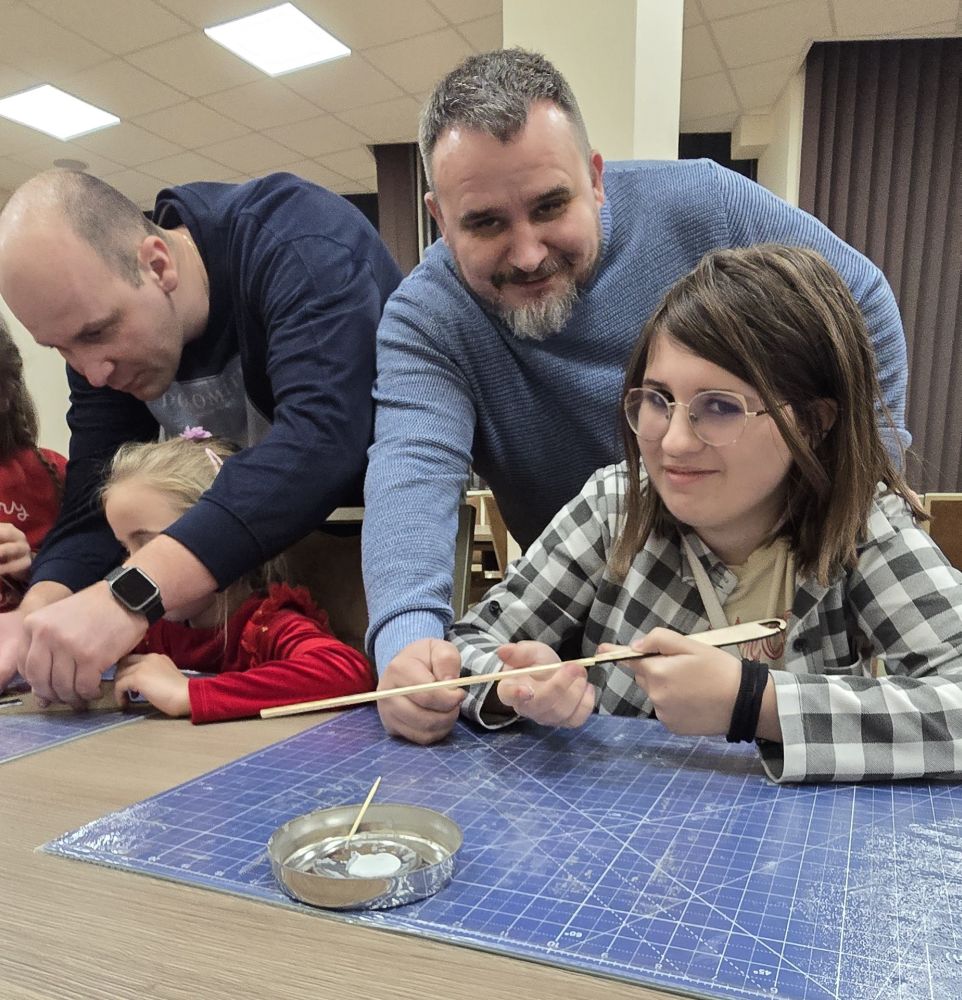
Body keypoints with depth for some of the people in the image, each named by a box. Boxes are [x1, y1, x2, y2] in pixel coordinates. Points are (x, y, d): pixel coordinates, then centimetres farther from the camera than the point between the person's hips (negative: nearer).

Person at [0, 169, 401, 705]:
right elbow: (95, 506, -9)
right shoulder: (101, 337, -8)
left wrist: (131, 594, -48)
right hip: (284, 543, 5)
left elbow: (323, 439, -43)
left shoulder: (302, 244, -28)